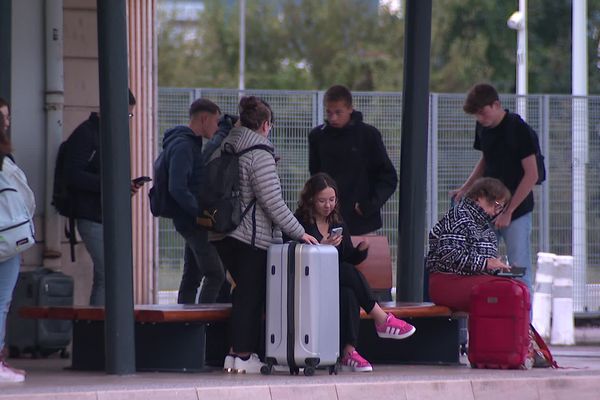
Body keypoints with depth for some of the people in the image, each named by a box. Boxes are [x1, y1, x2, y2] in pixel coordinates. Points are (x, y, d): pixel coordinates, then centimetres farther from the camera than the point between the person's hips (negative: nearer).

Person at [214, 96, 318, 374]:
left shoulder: (225, 150, 10)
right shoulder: (259, 155, -15)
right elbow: (273, 203, -16)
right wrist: (299, 232, -9)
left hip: (223, 234, 8)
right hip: (252, 237, -8)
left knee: (243, 291, 16)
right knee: (251, 295, -1)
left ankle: (236, 352, 17)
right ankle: (243, 355, 0)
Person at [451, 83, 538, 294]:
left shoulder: (517, 128, -13)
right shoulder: (482, 127, 6)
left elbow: (531, 175, -14)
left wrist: (508, 211, -15)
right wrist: (464, 189, 8)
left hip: (517, 210, -6)